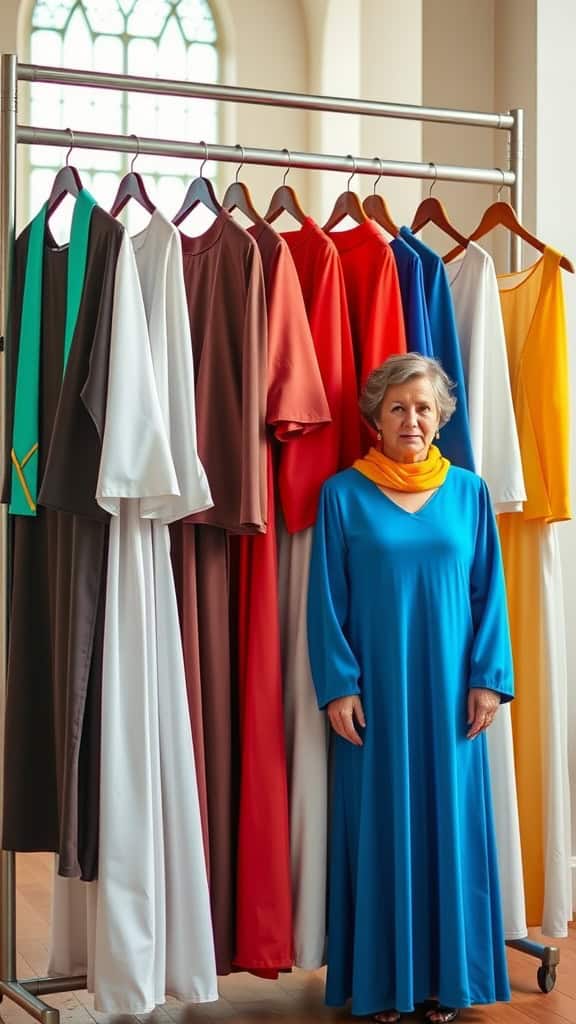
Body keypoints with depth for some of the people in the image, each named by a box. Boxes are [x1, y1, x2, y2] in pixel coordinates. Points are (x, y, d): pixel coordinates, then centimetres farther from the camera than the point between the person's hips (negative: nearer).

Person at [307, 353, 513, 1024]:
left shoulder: (468, 492, 5)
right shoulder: (343, 494, 0)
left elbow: (489, 593, 5)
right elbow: (327, 599, -2)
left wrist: (487, 678, -3)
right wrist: (338, 685, -9)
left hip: (448, 692, 2)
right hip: (373, 692, -2)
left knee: (450, 823, 6)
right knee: (377, 827, 3)